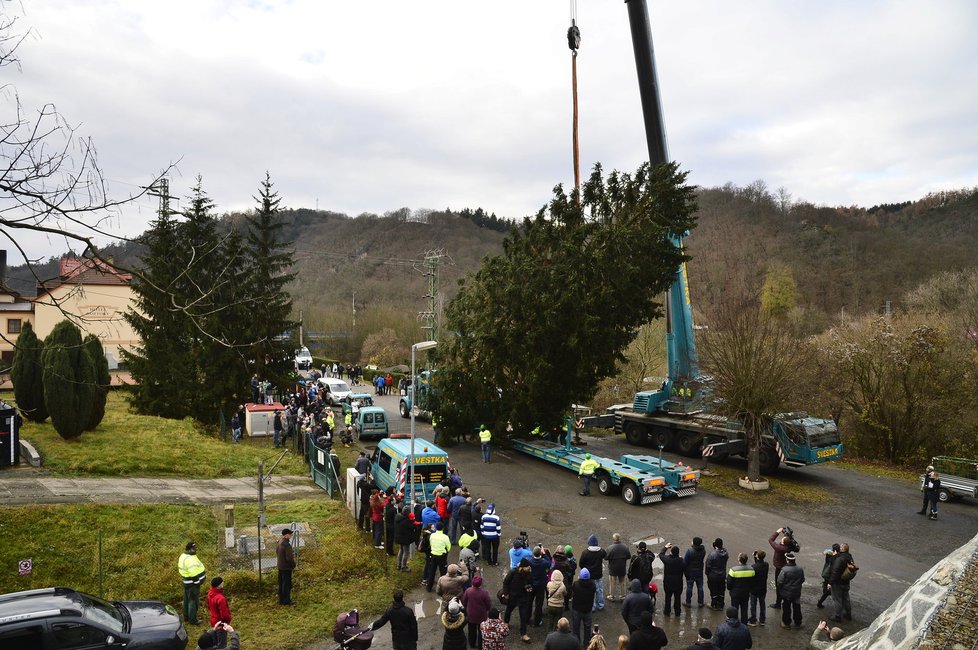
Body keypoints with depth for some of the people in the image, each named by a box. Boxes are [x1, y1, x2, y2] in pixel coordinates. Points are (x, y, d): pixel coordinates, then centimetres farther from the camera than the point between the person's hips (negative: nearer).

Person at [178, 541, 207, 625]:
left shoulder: (183, 555, 5)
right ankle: (192, 620, 11)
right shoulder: (190, 559, -28)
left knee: (187, 599, 21)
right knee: (193, 600, 1)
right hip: (192, 583, -11)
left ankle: (186, 617, 36)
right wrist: (198, 582, -18)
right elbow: (194, 574, -28)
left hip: (186, 582, 11)